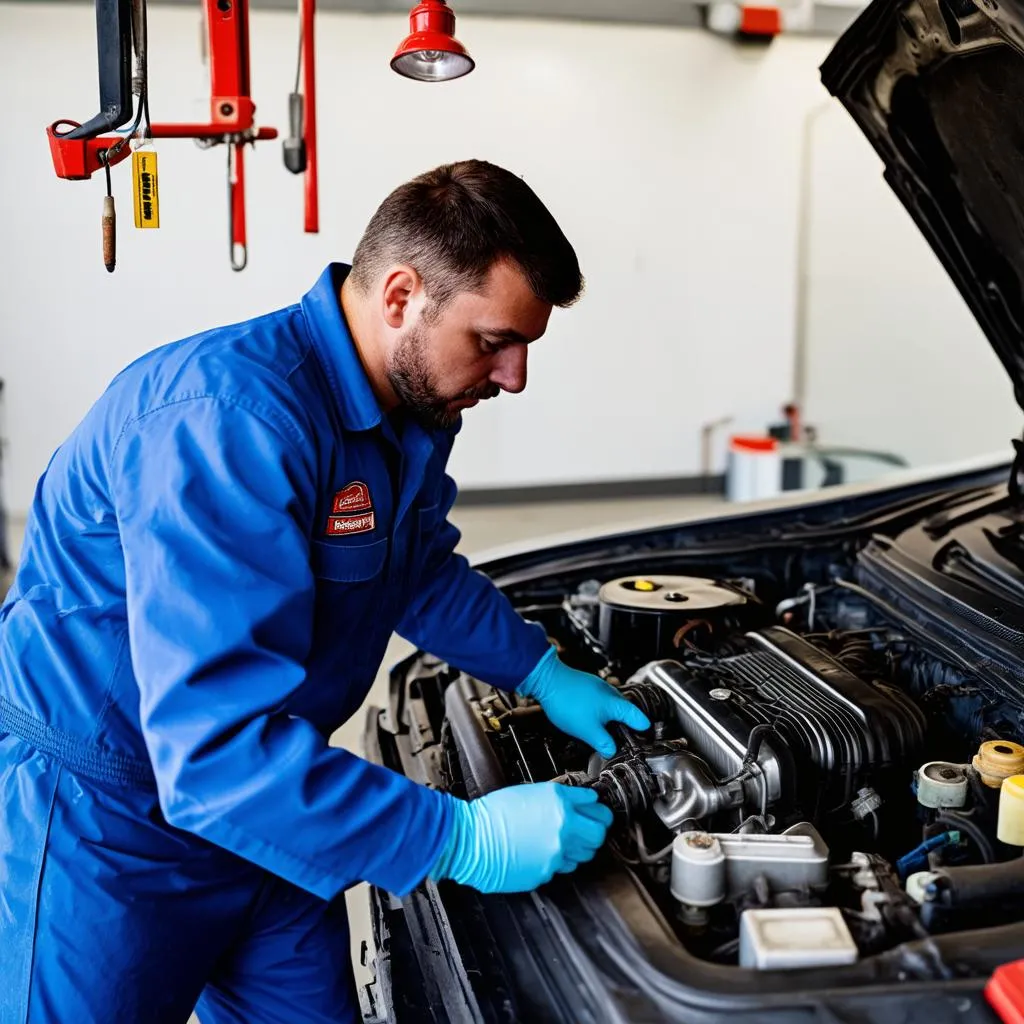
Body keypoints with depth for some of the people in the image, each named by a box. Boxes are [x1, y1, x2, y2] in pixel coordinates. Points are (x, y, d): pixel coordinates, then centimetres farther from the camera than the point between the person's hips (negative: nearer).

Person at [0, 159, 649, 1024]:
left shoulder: (415, 403, -3)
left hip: (264, 796, 8)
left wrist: (543, 673, 7)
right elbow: (217, 751, -36)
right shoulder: (231, 420, -33)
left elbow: (424, 570, 18)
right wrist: (464, 839, -32)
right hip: (106, 822, -7)